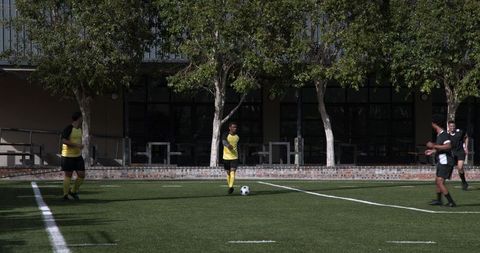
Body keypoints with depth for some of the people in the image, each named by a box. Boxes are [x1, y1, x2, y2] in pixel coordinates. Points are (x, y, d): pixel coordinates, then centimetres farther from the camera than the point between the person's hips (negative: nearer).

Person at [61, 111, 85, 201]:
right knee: (68, 175, -1)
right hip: (68, 156, -7)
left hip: (78, 156, 7)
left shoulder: (80, 129, 13)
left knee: (81, 175, 2)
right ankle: (65, 195, 9)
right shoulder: (68, 128, -13)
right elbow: (64, 140, -21)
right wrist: (76, 145, -24)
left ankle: (73, 191, 20)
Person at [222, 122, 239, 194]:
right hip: (226, 157, -1)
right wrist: (228, 145, -49)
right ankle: (230, 187, 24)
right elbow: (223, 141, -29)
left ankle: (231, 187, -27)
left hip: (234, 157, 1)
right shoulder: (226, 135, -7)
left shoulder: (237, 137, 6)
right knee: (228, 173, 8)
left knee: (232, 172, -16)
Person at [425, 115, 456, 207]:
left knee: (440, 182, -15)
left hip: (446, 162, -10)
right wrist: (433, 151, 38)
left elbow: (448, 146, -30)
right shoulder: (439, 134, 14)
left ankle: (451, 202, -15)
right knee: (437, 181, 21)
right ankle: (439, 200, 37)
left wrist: (434, 146, -26)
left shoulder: (444, 134, -16)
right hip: (441, 162, 10)